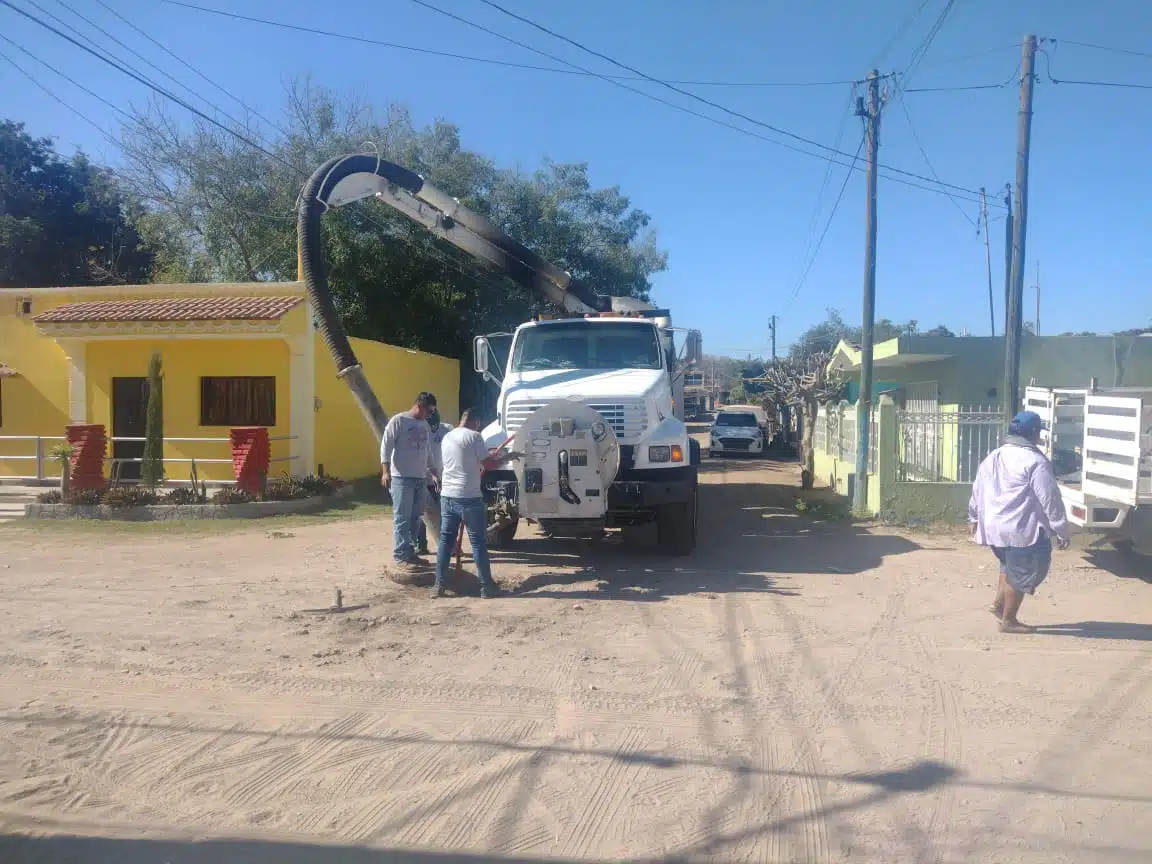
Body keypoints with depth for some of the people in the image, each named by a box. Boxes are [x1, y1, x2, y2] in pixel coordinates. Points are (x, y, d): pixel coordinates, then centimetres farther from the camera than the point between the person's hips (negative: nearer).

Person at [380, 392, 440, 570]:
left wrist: (434, 473, 22)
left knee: (414, 518, 10)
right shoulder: (398, 421, -6)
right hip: (402, 477, -7)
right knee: (401, 518, -6)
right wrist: (385, 471, -19)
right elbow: (386, 446, -11)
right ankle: (400, 556, -3)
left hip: (421, 478, 7)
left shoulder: (425, 425, 16)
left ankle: (410, 552, 17)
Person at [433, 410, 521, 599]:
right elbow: (489, 465, -10)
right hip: (469, 498, -6)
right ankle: (487, 587, 6)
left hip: (447, 496, 6)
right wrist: (508, 457, 6)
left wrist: (490, 455, 27)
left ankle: (439, 585, 10)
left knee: (445, 540, 11)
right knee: (478, 542, 1)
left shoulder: (447, 438, 14)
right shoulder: (473, 436, -9)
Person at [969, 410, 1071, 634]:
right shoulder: (1034, 461, -14)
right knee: (1021, 573, 4)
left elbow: (977, 490, 17)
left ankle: (999, 604, 21)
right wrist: (1061, 530, -8)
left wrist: (975, 518, 27)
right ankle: (1008, 620, 11)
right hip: (1022, 529, -8)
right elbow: (1050, 499, -14)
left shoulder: (993, 457, 10)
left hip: (994, 525, 8)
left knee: (1010, 566, 27)